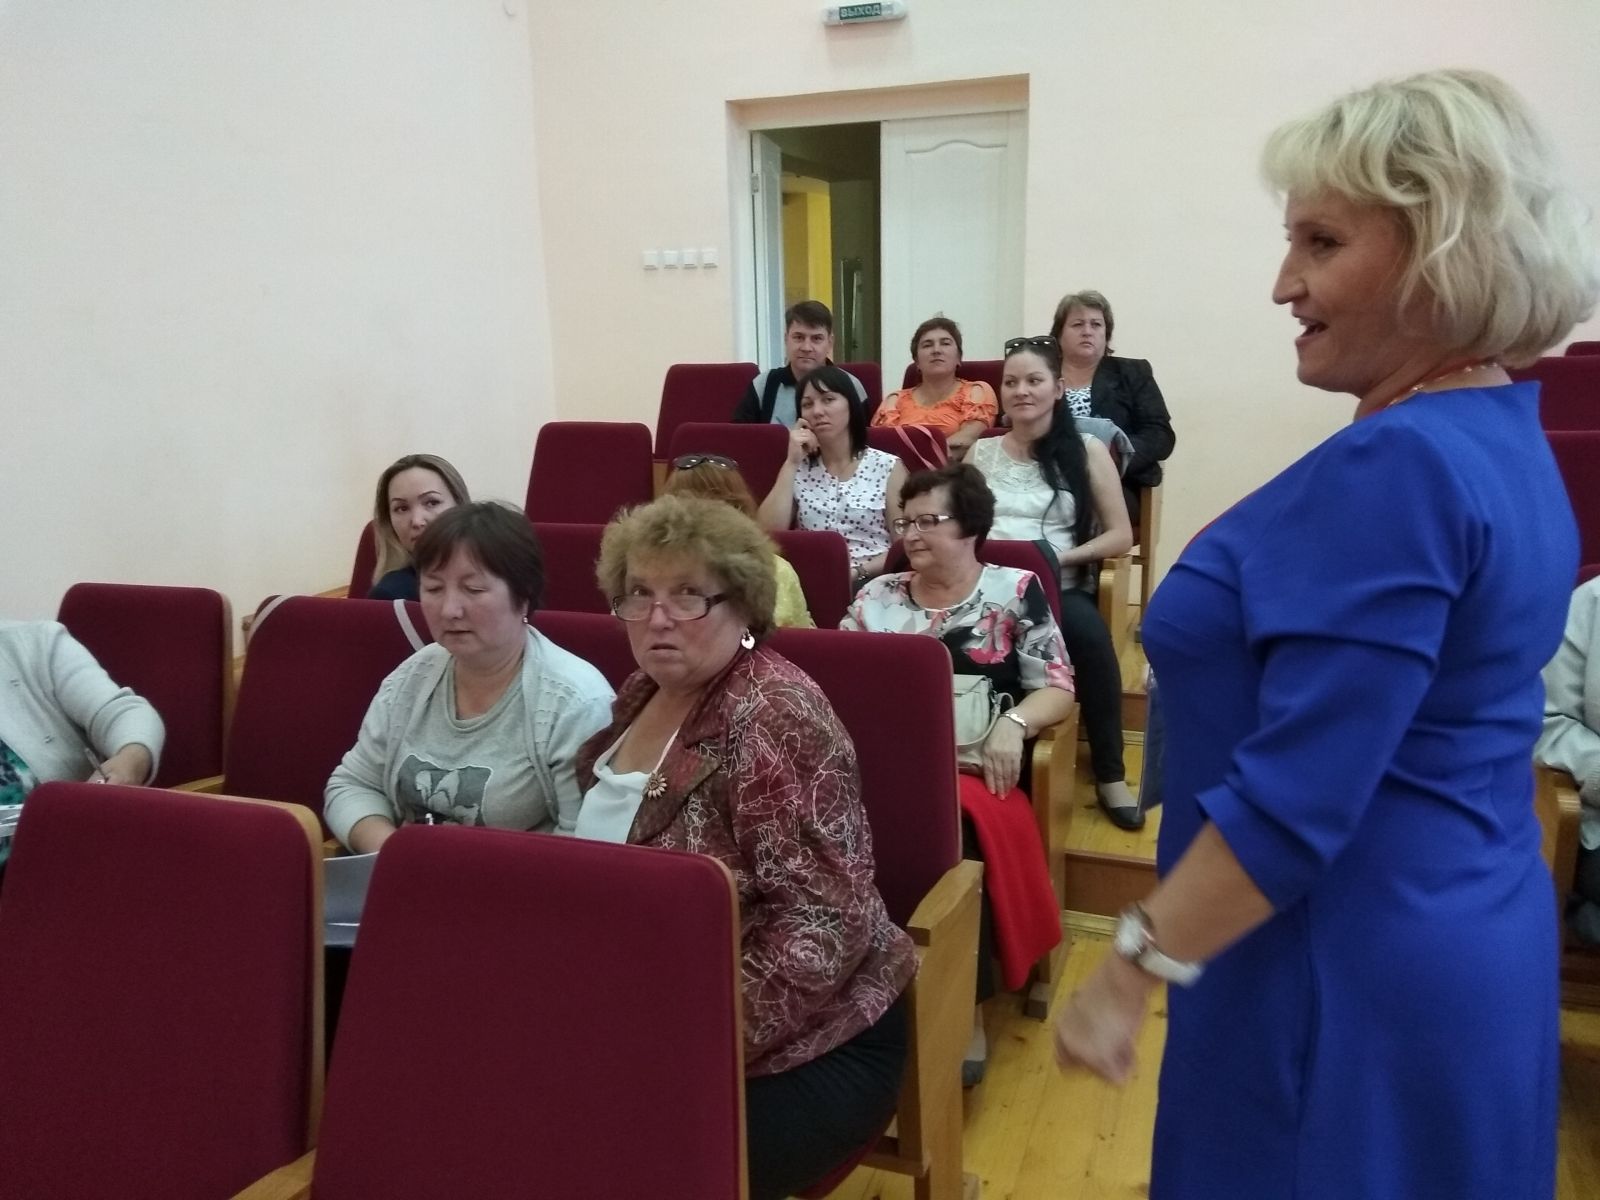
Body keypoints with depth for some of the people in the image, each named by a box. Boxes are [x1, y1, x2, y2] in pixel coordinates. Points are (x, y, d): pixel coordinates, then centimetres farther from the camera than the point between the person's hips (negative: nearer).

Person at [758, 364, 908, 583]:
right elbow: (768, 533, -1)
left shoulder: (888, 468, 4)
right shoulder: (799, 470, 13)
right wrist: (791, 462, -3)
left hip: (869, 580, -1)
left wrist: (858, 571, -16)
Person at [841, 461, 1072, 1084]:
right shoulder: (877, 596, 17)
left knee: (958, 827, -37)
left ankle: (967, 1012, -21)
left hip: (973, 769, -2)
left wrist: (1013, 724, -16)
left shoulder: (1015, 590, 8)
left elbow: (1058, 689, 4)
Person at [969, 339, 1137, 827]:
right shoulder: (982, 452, 17)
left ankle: (1109, 774, -20)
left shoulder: (1087, 450, 10)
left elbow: (1120, 536, 5)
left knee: (1086, 627, -37)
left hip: (1057, 590, -1)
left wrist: (1060, 556, -9)